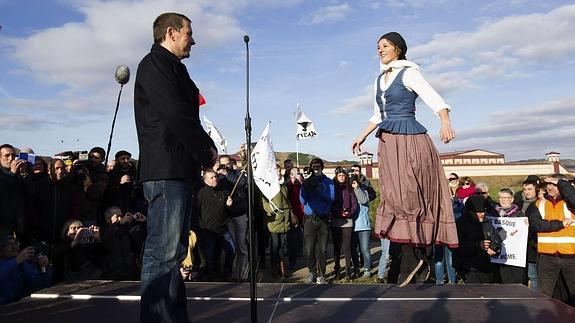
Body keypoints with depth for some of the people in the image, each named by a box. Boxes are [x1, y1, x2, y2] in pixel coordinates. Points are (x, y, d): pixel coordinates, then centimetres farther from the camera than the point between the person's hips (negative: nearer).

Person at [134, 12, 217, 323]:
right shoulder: (156, 64, -4)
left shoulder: (171, 68, 25)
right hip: (166, 170, -10)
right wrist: (207, 150, -6)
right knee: (163, 251, -9)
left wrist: (204, 152, 5)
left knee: (173, 250, 12)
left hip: (179, 170, 10)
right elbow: (176, 115, -16)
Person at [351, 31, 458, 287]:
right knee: (396, 198, 3)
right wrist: (362, 137, 28)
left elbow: (436, 100, -15)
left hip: (410, 141, -7)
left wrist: (446, 123, -33)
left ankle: (415, 258, -1)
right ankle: (416, 260, 10)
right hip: (388, 144, 7)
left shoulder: (409, 73, -3)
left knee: (408, 197, -9)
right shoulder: (379, 79, 19)